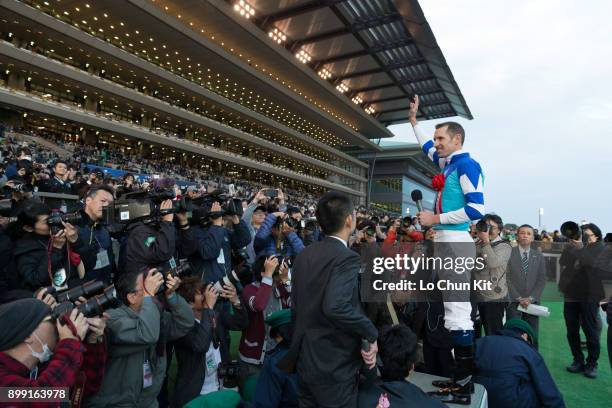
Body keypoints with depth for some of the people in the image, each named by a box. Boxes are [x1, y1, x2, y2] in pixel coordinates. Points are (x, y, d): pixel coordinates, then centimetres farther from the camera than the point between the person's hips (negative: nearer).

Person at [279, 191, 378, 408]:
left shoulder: (304, 255, 3)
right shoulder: (347, 258, -20)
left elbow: (297, 306, 8)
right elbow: (336, 307, -34)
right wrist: (371, 333, -20)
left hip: (304, 360, 7)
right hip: (334, 366, -7)